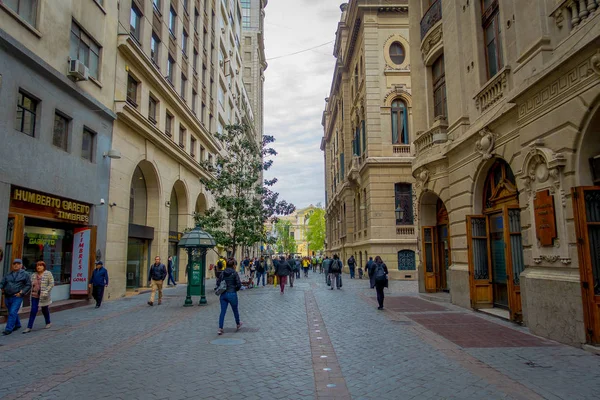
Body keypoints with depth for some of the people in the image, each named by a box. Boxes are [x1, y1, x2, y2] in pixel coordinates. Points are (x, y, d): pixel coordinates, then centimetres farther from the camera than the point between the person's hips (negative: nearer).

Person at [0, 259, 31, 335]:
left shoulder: (25, 274, 1)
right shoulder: (8, 275, 12)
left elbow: (28, 285, 0)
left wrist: (21, 293, -11)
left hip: (17, 297, -5)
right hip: (7, 297, 5)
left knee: (13, 312, -11)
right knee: (12, 312, 16)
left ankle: (8, 329, -6)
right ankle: (17, 325, 33)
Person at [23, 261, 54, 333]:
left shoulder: (48, 274, -5)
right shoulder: (33, 275, 7)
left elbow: (51, 284, -9)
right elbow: (31, 285, 13)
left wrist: (46, 291, -20)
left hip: (44, 296, -3)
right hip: (35, 295, 3)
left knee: (45, 310, 12)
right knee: (33, 311, -4)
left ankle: (48, 323, 32)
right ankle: (29, 327, -3)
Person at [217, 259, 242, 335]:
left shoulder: (223, 273, 3)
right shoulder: (234, 273, -11)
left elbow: (218, 282, 6)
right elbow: (239, 284, -13)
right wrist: (235, 289, 6)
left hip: (223, 294, 4)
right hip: (232, 294, -4)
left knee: (222, 311, 5)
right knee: (235, 310, 17)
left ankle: (220, 328, -2)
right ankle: (238, 324, 36)